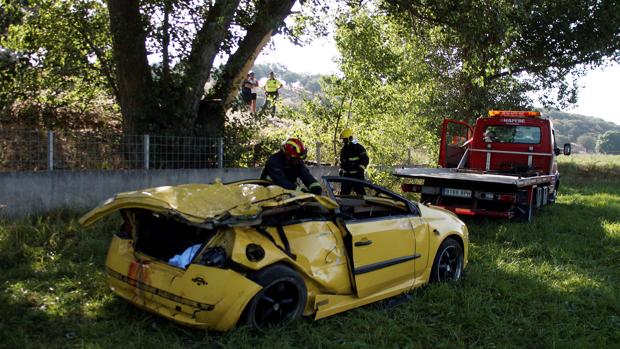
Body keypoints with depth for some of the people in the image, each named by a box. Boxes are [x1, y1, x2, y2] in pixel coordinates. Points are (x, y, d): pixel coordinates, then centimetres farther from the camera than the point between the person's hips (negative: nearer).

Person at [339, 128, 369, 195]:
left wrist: (361, 169, -17)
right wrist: (341, 170, 14)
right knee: (344, 192, 6)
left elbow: (365, 159, -10)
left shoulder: (358, 147, -6)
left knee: (360, 191, -8)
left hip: (357, 175, -6)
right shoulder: (343, 150, 15)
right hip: (346, 175, 7)